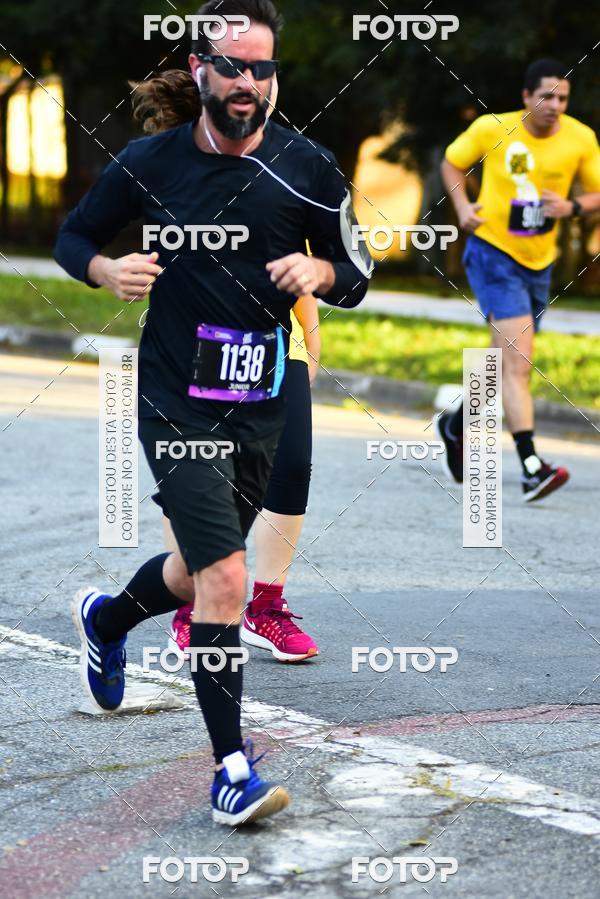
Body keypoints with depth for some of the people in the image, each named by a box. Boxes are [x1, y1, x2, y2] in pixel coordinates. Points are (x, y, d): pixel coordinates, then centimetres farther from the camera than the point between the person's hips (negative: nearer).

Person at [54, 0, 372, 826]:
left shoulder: (307, 168, -1)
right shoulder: (149, 163, -4)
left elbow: (356, 273, 7)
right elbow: (72, 237, 10)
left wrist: (319, 272, -15)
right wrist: (108, 270, -12)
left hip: (260, 408, 4)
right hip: (175, 405, -4)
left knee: (197, 572, 19)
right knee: (224, 578, -16)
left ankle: (107, 619, 52)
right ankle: (232, 767, -6)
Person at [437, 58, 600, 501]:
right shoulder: (492, 129, -10)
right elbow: (453, 161, 6)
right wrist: (462, 204, -10)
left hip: (539, 263, 5)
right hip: (493, 253, -5)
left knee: (509, 362, 17)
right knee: (518, 361, -17)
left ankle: (456, 424, 43)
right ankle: (531, 467, -21)